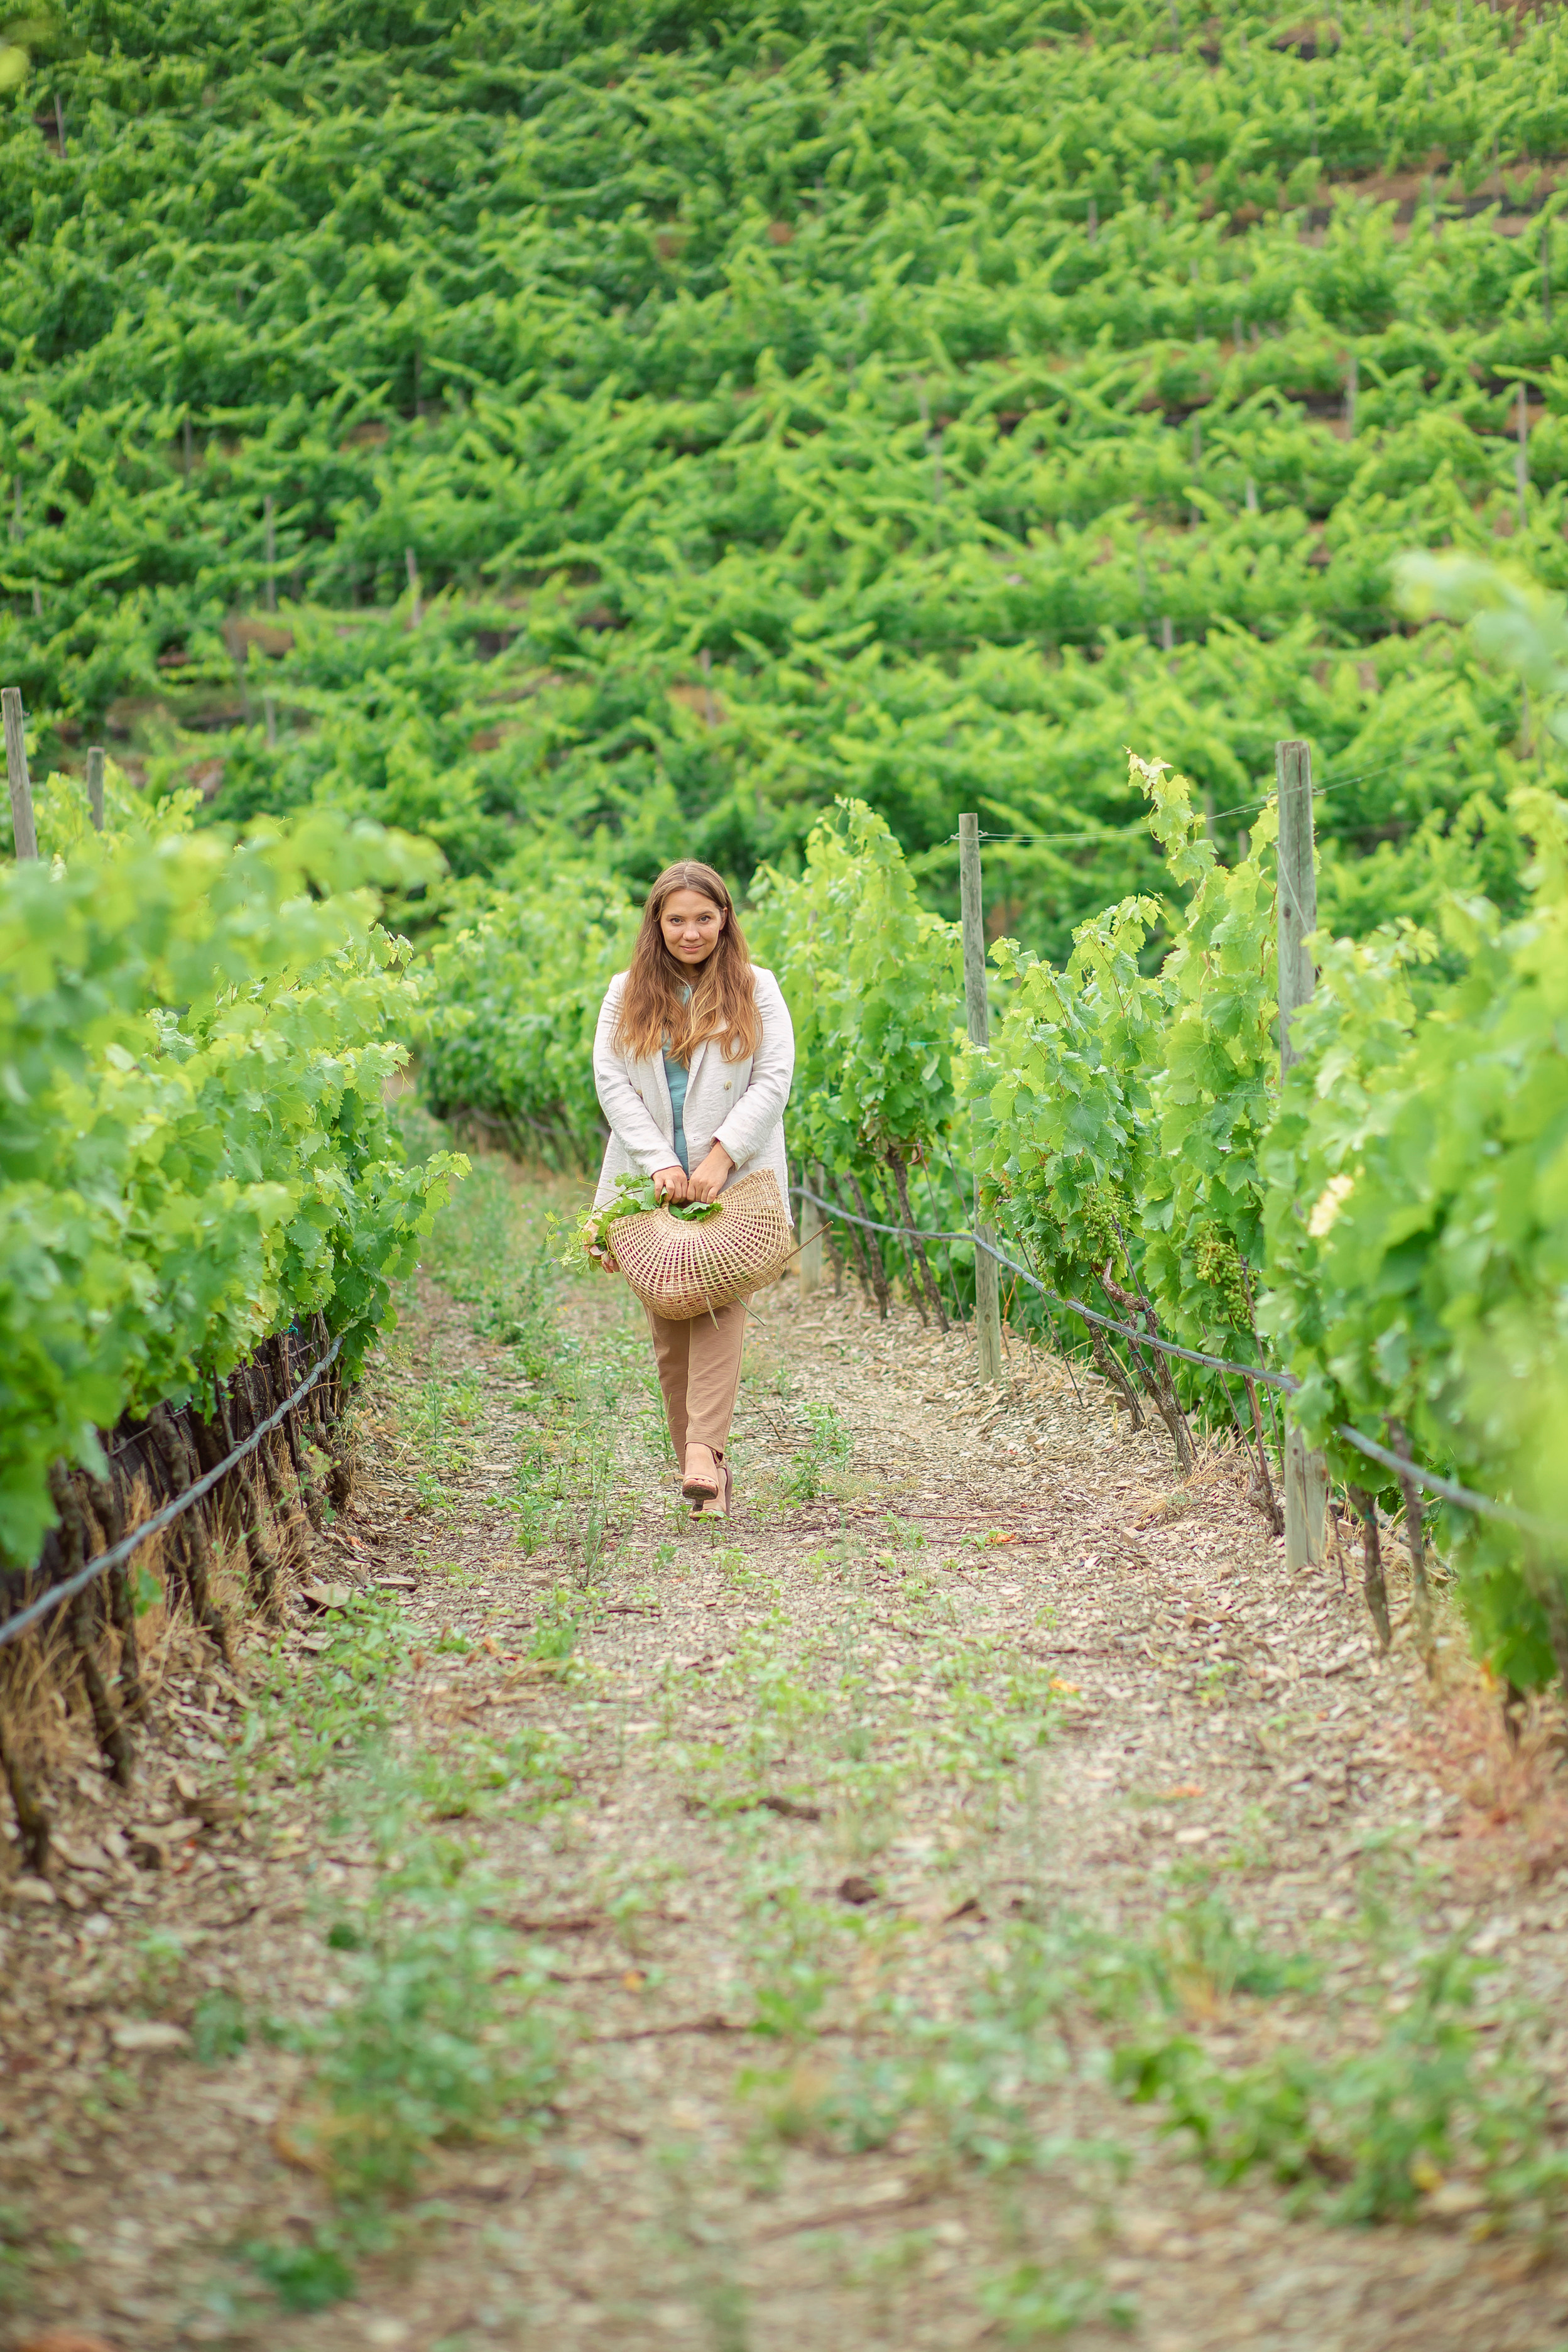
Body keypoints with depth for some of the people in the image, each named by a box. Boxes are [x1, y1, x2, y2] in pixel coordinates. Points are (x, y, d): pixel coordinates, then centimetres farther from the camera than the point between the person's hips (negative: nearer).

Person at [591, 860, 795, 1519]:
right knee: (666, 1323, 0)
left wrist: (721, 1156, -13)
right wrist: (660, 1162, -11)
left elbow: (774, 1079, -2)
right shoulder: (627, 994, 11)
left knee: (720, 1305, -19)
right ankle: (704, 1468, 5)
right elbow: (611, 1080, 1)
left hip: (732, 1181, -2)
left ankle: (705, 1448, -30)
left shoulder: (755, 989, 6)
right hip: (653, 1184, 2)